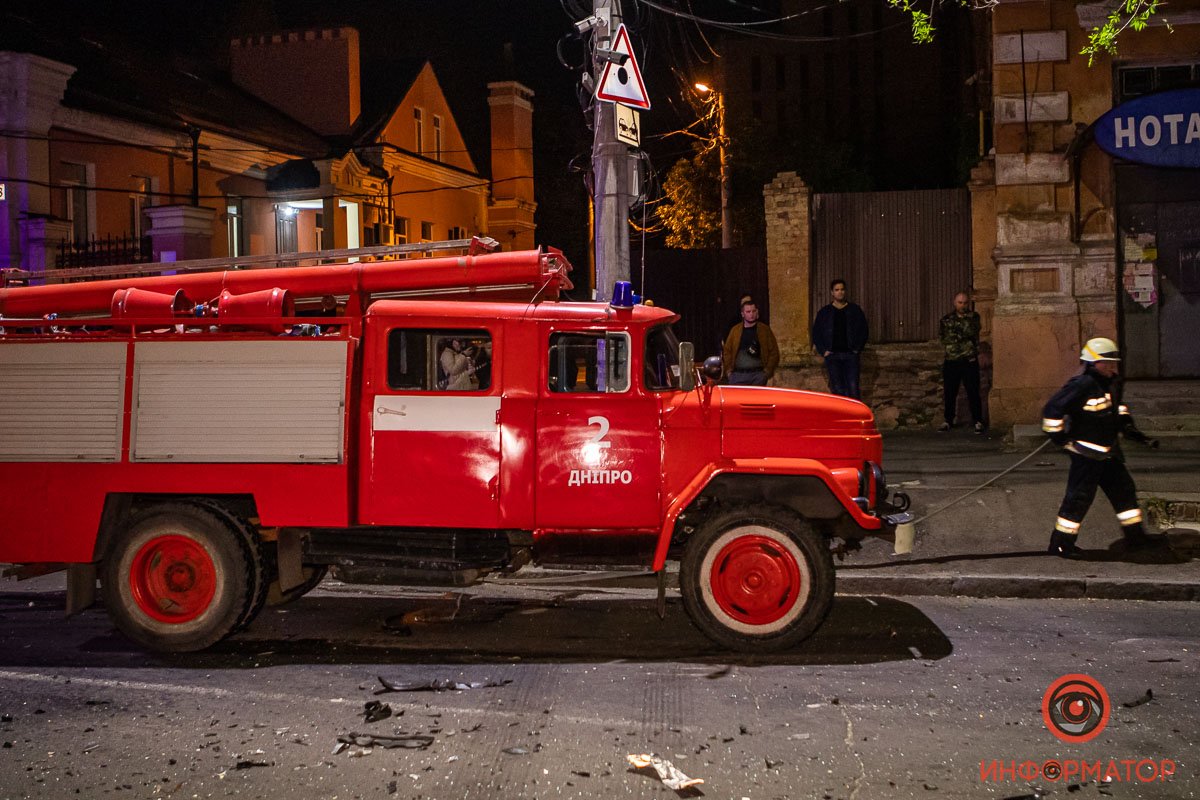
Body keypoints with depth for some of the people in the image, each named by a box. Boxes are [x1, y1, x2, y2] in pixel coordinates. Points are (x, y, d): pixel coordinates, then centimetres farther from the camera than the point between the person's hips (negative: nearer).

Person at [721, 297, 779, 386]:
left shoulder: (764, 330, 7)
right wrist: (728, 371, 4)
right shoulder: (735, 330, 11)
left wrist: (767, 371, -4)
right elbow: (727, 352, 14)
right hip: (738, 375, 1)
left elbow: (774, 352, 5)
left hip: (758, 375, -1)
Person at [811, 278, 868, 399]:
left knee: (853, 388, -9)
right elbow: (816, 333, 12)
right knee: (837, 389, 0)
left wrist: (857, 348, 1)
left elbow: (864, 330, 11)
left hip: (850, 354, -1)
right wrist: (823, 351, 0)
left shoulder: (854, 310, 8)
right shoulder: (824, 313, 9)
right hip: (832, 355, 1)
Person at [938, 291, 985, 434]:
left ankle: (978, 421, 4)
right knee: (950, 393, 6)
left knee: (973, 392, -2)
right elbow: (941, 337, 10)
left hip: (969, 361, -2)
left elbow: (973, 333, -8)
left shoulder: (974, 318, 4)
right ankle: (948, 421, 16)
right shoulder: (946, 320, 9)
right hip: (951, 362, 2)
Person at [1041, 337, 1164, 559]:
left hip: (1109, 453, 9)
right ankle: (1060, 543, 6)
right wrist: (1059, 438, -16)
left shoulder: (1112, 383, 7)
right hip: (1087, 454, -9)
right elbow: (1052, 410, -22)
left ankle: (1135, 536, 27)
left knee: (1124, 490, 15)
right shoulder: (1081, 385, -21)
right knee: (1079, 498, -4)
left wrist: (1129, 428, 19)